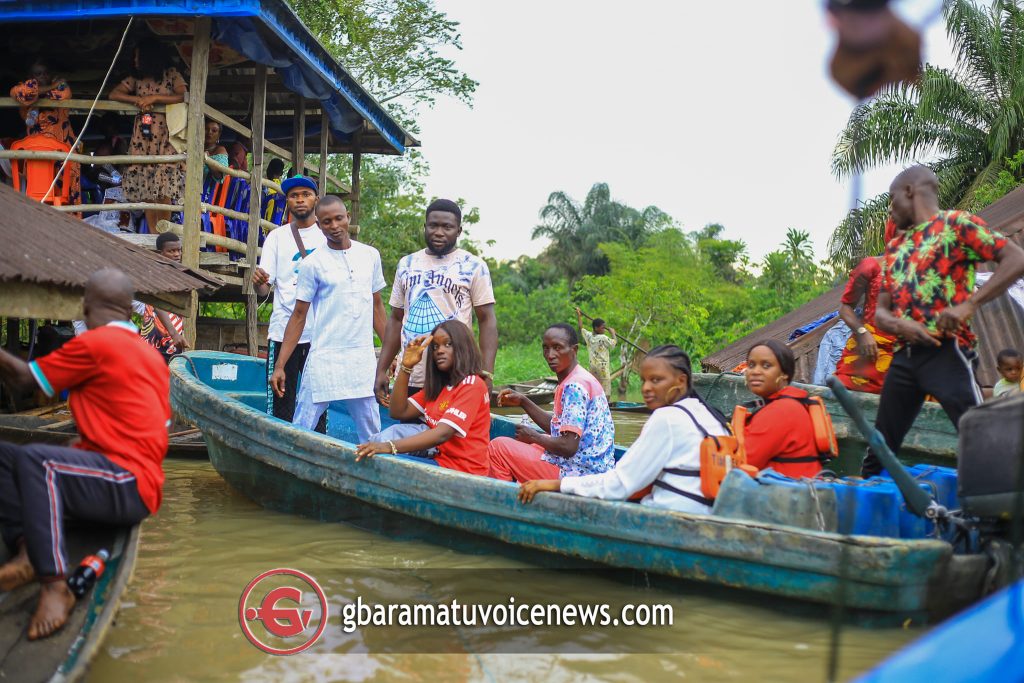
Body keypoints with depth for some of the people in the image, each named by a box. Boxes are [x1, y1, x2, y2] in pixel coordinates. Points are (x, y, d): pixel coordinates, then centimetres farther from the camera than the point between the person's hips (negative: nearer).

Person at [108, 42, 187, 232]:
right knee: (145, 180, -6)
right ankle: (153, 234, -6)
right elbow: (113, 94, 11)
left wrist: (154, 98, -11)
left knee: (164, 182, -12)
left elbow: (183, 97, -9)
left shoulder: (171, 75, 6)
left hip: (165, 134, -3)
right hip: (142, 134, 3)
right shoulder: (136, 78, 17)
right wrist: (137, 100, -5)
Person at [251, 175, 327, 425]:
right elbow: (264, 289, 4)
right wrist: (258, 282, -19)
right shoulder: (277, 237, 8)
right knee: (281, 405, 1)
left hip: (321, 332, 0)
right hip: (283, 330, 0)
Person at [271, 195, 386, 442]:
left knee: (372, 435, 7)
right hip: (324, 360, -3)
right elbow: (299, 316, 1)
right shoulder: (313, 264, -2)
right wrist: (280, 365, -4)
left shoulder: (370, 255, 8)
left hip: (363, 360, 3)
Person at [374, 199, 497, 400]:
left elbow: (487, 320, -3)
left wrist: (486, 374, -14)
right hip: (410, 379, 4)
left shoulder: (473, 266, -1)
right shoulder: (406, 265, 12)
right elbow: (396, 320, 16)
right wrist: (381, 370, 9)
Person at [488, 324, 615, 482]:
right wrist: (523, 402, 11)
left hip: (578, 473, -11)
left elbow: (568, 446, -23)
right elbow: (557, 427, 19)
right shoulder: (581, 380, 13)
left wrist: (534, 436, -7)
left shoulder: (574, 387, -18)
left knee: (498, 447, -6)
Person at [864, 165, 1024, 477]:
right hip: (904, 355, 7)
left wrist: (969, 304, -20)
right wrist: (899, 324, -9)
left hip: (946, 352, -6)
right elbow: (880, 311, 15)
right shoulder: (894, 248, 20)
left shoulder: (956, 223, 2)